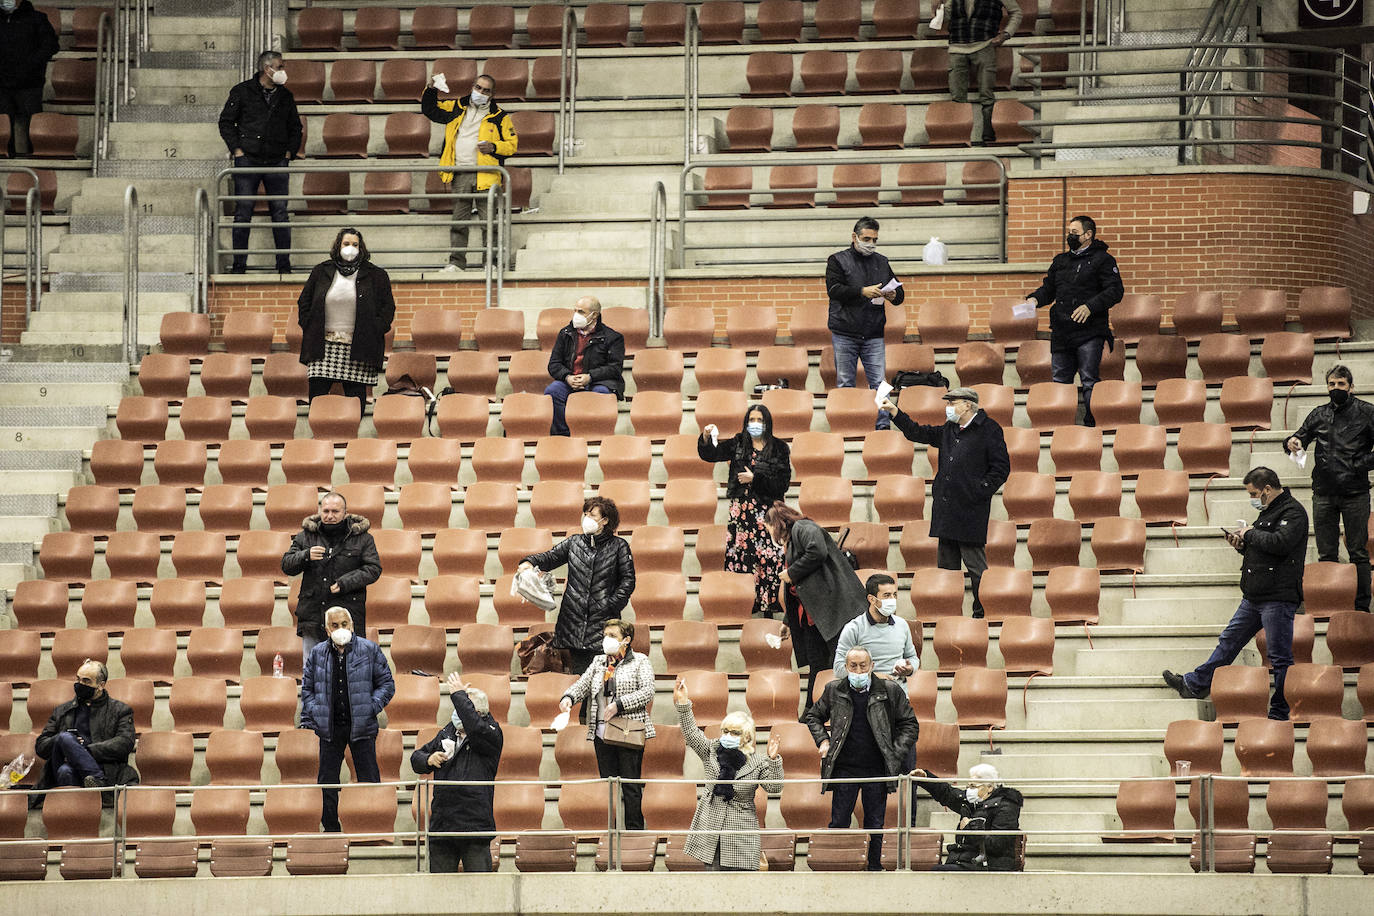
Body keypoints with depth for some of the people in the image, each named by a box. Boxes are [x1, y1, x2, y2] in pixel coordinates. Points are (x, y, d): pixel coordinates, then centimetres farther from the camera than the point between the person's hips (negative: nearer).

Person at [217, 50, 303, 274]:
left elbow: (295, 127, 22)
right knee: (243, 213, -2)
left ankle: (284, 264, 3)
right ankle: (239, 264, 2)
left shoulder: (285, 96, 13)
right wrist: (237, 150, -5)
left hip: (277, 162, 3)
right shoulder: (242, 92, 3)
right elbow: (226, 121, 5)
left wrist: (289, 152, 7)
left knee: (280, 213, 0)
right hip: (248, 161, -3)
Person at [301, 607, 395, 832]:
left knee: (369, 780, 0)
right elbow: (307, 689, 12)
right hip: (330, 727, 2)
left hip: (361, 727, -2)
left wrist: (371, 708, -9)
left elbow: (387, 684, 4)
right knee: (327, 782, 5)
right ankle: (330, 829, 15)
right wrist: (310, 718, 1)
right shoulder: (317, 654, 7)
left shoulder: (369, 650, 1)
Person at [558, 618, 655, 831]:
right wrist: (569, 697, -10)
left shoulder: (640, 662, 2)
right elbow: (583, 684, 12)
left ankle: (635, 829, -2)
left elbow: (647, 692, -8)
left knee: (631, 786, -6)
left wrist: (619, 704, -17)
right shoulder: (598, 662, 18)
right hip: (601, 732, 5)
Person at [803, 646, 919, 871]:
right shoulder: (834, 691, 3)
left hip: (877, 768, -1)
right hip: (845, 768, 1)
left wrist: (896, 753, -3)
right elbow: (813, 716, 19)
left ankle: (874, 867, 16)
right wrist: (822, 741, 4)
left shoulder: (890, 691, -1)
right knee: (838, 822, 1)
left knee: (875, 825, 6)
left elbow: (909, 723, 7)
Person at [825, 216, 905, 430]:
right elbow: (834, 289, -11)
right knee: (845, 383, 3)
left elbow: (900, 294, 18)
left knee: (879, 382, -4)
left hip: (874, 335, 2)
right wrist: (862, 292, -21)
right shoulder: (838, 260, 4)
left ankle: (882, 425, -2)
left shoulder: (881, 263, 16)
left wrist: (894, 296, -6)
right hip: (845, 334, -2)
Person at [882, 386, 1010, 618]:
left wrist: (980, 491, -11)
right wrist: (894, 412, 17)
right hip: (946, 510, 8)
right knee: (946, 565, 10)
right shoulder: (948, 430, 15)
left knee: (975, 564, -6)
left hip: (971, 510, -8)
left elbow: (1001, 467, -6)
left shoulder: (988, 430, -5)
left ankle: (982, 613, -2)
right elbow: (919, 433, 24)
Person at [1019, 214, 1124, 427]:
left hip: (1089, 332, -6)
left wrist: (1090, 306, -20)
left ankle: (1091, 426, -5)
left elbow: (1115, 290, -9)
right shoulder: (1060, 261, 20)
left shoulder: (1102, 260, 0)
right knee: (1059, 382, 6)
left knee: (1089, 383, -8)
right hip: (1062, 333, 6)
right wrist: (1035, 299, 3)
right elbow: (1048, 288, 25)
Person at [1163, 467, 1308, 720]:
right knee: (1229, 641, 18)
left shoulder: (1293, 512, -10)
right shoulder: (1268, 511, 19)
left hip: (1278, 598, -10)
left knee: (1280, 656, -3)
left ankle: (1279, 713, 2)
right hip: (1254, 598, 10)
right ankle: (1196, 684, 29)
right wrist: (1242, 545, 7)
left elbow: (1280, 543, -27)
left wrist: (1250, 534, -12)